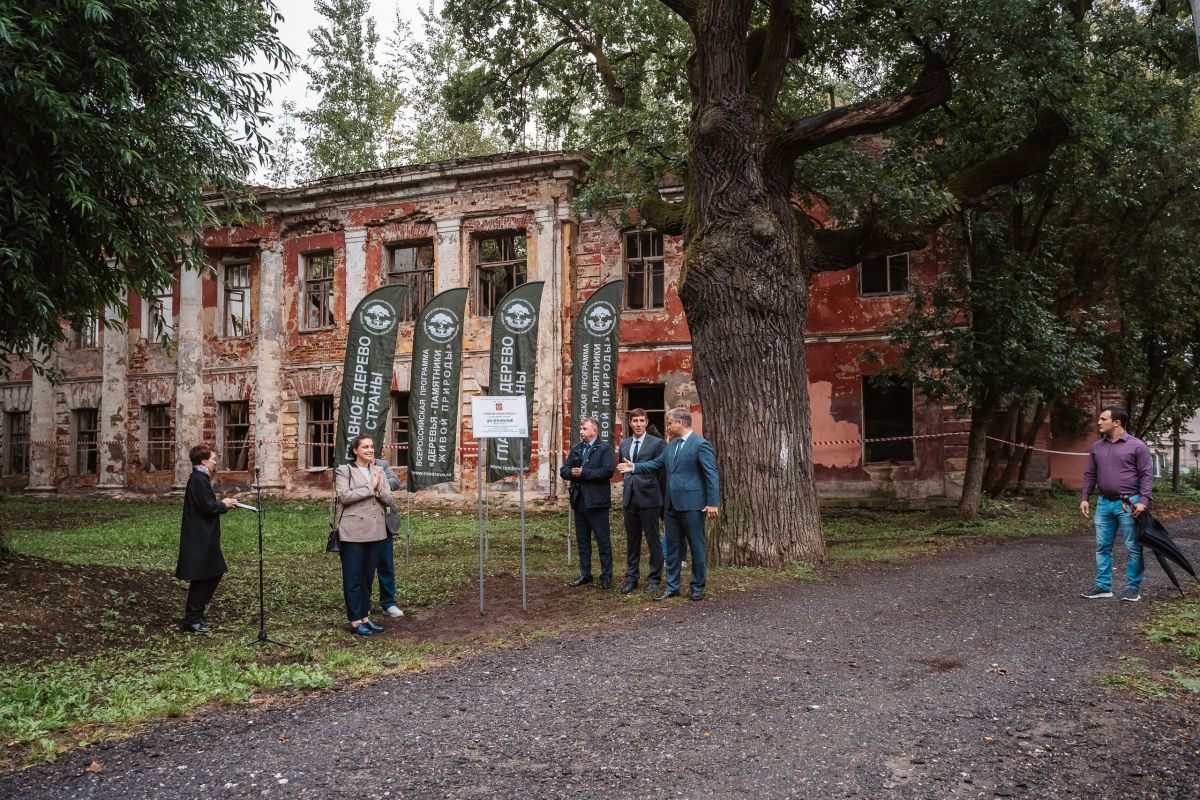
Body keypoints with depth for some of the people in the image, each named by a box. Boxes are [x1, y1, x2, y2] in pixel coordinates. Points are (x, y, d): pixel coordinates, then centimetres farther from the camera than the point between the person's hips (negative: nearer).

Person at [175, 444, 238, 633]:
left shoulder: (199, 478, 16)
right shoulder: (199, 479, -17)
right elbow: (208, 506, -23)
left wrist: (223, 503, 7)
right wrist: (224, 505, -6)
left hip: (203, 537, 11)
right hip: (200, 539, -11)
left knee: (214, 574, 16)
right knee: (201, 578, -3)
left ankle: (195, 615, 23)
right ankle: (191, 621, 5)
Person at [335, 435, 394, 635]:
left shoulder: (378, 472, 14)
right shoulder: (344, 471, -1)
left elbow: (388, 500, 7)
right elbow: (344, 496, -15)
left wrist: (378, 488, -12)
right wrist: (371, 488, -11)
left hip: (376, 531, 5)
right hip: (354, 532, -5)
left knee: (368, 576, 11)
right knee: (353, 578, 0)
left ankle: (364, 616, 20)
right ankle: (355, 621, 6)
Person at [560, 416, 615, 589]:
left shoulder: (605, 448, -5)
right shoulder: (576, 449, 15)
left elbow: (608, 471, -18)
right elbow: (563, 471, 11)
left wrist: (584, 473, -17)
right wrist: (571, 473, -11)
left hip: (597, 501, -6)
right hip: (579, 500, 7)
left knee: (603, 540, 0)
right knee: (582, 540, 13)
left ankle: (606, 576, 7)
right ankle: (585, 574, 22)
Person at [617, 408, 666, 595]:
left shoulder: (657, 443, -5)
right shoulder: (624, 444, 12)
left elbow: (662, 472, -4)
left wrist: (663, 498, -3)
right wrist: (625, 493, 14)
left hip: (649, 498, -5)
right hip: (629, 499, 5)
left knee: (653, 541, 3)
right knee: (632, 541, 12)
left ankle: (654, 578, 13)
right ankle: (631, 577, 21)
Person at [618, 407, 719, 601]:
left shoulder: (701, 444, -12)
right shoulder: (671, 446, 13)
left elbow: (712, 475, -15)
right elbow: (656, 463, 18)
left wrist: (713, 503, -18)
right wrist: (634, 467, 6)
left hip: (692, 505, -8)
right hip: (672, 505, 8)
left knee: (697, 547, 4)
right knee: (672, 547, 13)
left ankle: (698, 588, 16)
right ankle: (672, 587, 22)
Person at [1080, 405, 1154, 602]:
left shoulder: (1137, 445, -5)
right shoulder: (1097, 446, 10)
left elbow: (1147, 475, -7)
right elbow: (1090, 474, 15)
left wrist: (1143, 501, -15)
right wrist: (1085, 498, 8)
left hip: (1128, 504, -5)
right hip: (1104, 503, 5)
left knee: (1133, 548, 2)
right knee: (1102, 546, 8)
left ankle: (1133, 587, 11)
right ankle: (1103, 586, 16)